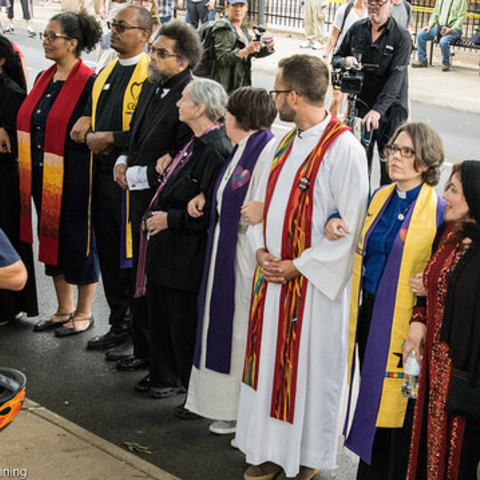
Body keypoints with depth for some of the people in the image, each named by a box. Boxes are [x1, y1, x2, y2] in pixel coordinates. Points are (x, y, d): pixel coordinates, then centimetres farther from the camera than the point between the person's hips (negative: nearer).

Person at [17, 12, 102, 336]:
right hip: (43, 176, 8)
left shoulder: (89, 83, -14)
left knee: (78, 242, 5)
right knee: (52, 240, 15)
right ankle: (64, 310, 30)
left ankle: (84, 313, 22)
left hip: (74, 179, -8)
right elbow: (30, 123, 16)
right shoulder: (44, 79, 9)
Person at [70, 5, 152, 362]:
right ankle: (119, 325, 29)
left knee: (132, 255, -1)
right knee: (109, 254, 15)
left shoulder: (151, 76, -13)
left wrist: (110, 138, -16)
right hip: (103, 172, 8)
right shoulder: (106, 74, 14)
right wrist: (89, 132, -1)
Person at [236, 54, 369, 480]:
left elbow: (349, 226, -18)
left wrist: (298, 265, -17)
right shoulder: (287, 143, 9)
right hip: (273, 272, 8)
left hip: (315, 284, -8)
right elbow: (263, 202, 17)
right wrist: (261, 251, 0)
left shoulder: (344, 149, -16)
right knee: (269, 361, 14)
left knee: (310, 368, 5)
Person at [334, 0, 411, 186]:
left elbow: (396, 78, -18)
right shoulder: (357, 29, 4)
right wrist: (345, 60, -10)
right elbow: (336, 58, 16)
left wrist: (378, 110, -28)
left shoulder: (401, 36, -10)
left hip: (391, 109, -3)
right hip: (361, 104, 3)